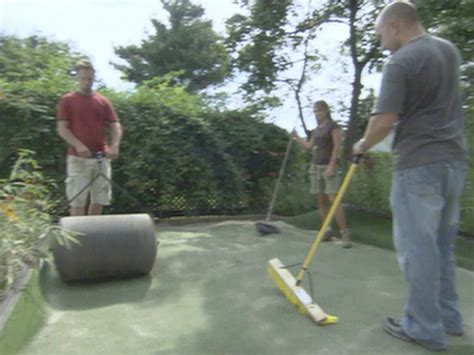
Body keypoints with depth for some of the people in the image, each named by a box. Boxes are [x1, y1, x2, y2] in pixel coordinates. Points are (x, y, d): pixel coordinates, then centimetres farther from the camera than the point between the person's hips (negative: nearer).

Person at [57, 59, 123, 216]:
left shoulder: (103, 101, 12)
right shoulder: (67, 100, 5)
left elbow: (115, 125, 5)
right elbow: (61, 128, -3)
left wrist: (114, 146, -15)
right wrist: (78, 145, -20)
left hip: (101, 158, 3)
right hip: (78, 158, -3)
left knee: (100, 200, 6)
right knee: (77, 201, -3)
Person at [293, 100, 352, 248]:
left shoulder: (333, 125, -2)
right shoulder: (317, 129, 18)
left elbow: (337, 146, -9)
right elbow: (309, 146, 22)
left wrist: (331, 165, -17)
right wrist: (296, 137, 22)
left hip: (328, 166, -7)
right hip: (315, 166, 7)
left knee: (333, 199, -14)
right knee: (321, 200, 5)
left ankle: (345, 233, -10)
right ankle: (327, 231, 11)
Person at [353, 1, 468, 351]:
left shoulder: (399, 63, -13)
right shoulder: (450, 49, 14)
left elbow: (385, 120, -19)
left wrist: (363, 145, -2)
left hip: (418, 164, -8)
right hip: (454, 158, 9)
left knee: (417, 246, 1)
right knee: (442, 244, 16)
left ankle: (425, 328, 12)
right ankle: (448, 316, 27)